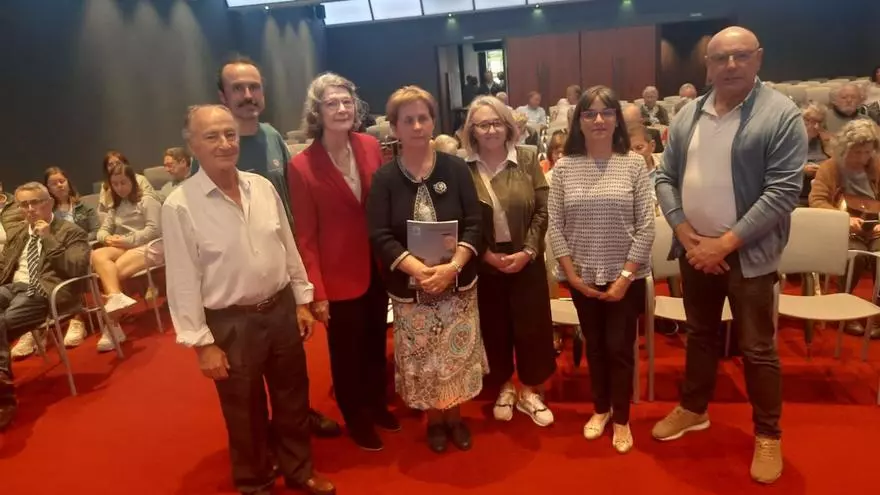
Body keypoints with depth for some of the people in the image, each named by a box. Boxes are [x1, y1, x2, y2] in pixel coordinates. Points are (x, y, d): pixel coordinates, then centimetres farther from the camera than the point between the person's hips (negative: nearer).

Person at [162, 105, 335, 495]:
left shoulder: (263, 187, -2)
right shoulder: (179, 206, -15)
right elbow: (183, 281, -12)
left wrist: (301, 301, 8)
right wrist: (202, 343, -11)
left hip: (282, 309, 4)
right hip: (231, 323, -4)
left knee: (292, 399, 20)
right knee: (245, 413, 15)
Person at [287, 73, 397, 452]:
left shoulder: (370, 146, -3)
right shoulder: (301, 166, -16)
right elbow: (305, 236, -13)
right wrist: (317, 291, -13)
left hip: (377, 267, 5)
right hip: (339, 275, -4)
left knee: (376, 342, 22)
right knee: (347, 352, 14)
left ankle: (377, 404, 46)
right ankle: (356, 420, 38)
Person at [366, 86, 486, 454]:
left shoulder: (455, 169, -2)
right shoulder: (384, 178, -5)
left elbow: (474, 224, -5)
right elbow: (380, 237, -10)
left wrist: (452, 266, -20)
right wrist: (419, 270, -23)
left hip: (458, 283, 1)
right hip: (409, 288, -1)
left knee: (457, 354, 11)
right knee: (422, 359, 11)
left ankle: (455, 416, 35)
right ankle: (434, 420, 35)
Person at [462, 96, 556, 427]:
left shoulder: (527, 159, -2)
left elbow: (543, 210, -3)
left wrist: (527, 251, -12)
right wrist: (487, 254, -12)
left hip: (526, 259, 1)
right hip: (484, 263, -1)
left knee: (531, 325, 7)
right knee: (494, 328, 11)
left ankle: (530, 391, 28)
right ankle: (504, 389, 33)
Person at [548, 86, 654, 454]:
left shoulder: (634, 164, -6)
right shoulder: (565, 166, -2)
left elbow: (645, 227, -7)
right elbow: (555, 226, -1)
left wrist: (626, 276, -11)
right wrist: (571, 273, -7)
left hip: (625, 275, -2)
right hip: (582, 276, 2)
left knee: (620, 347, 7)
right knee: (594, 346, 16)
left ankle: (621, 418, 27)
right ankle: (601, 408, 37)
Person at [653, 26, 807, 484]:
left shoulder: (782, 115, -11)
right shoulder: (687, 115, 3)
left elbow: (783, 192, -16)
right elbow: (665, 178, 4)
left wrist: (725, 243, -19)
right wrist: (687, 235, -9)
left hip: (747, 253, -4)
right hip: (694, 249, 4)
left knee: (757, 348, 7)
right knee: (700, 335, 19)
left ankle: (768, 435, 27)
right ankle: (693, 409, 38)